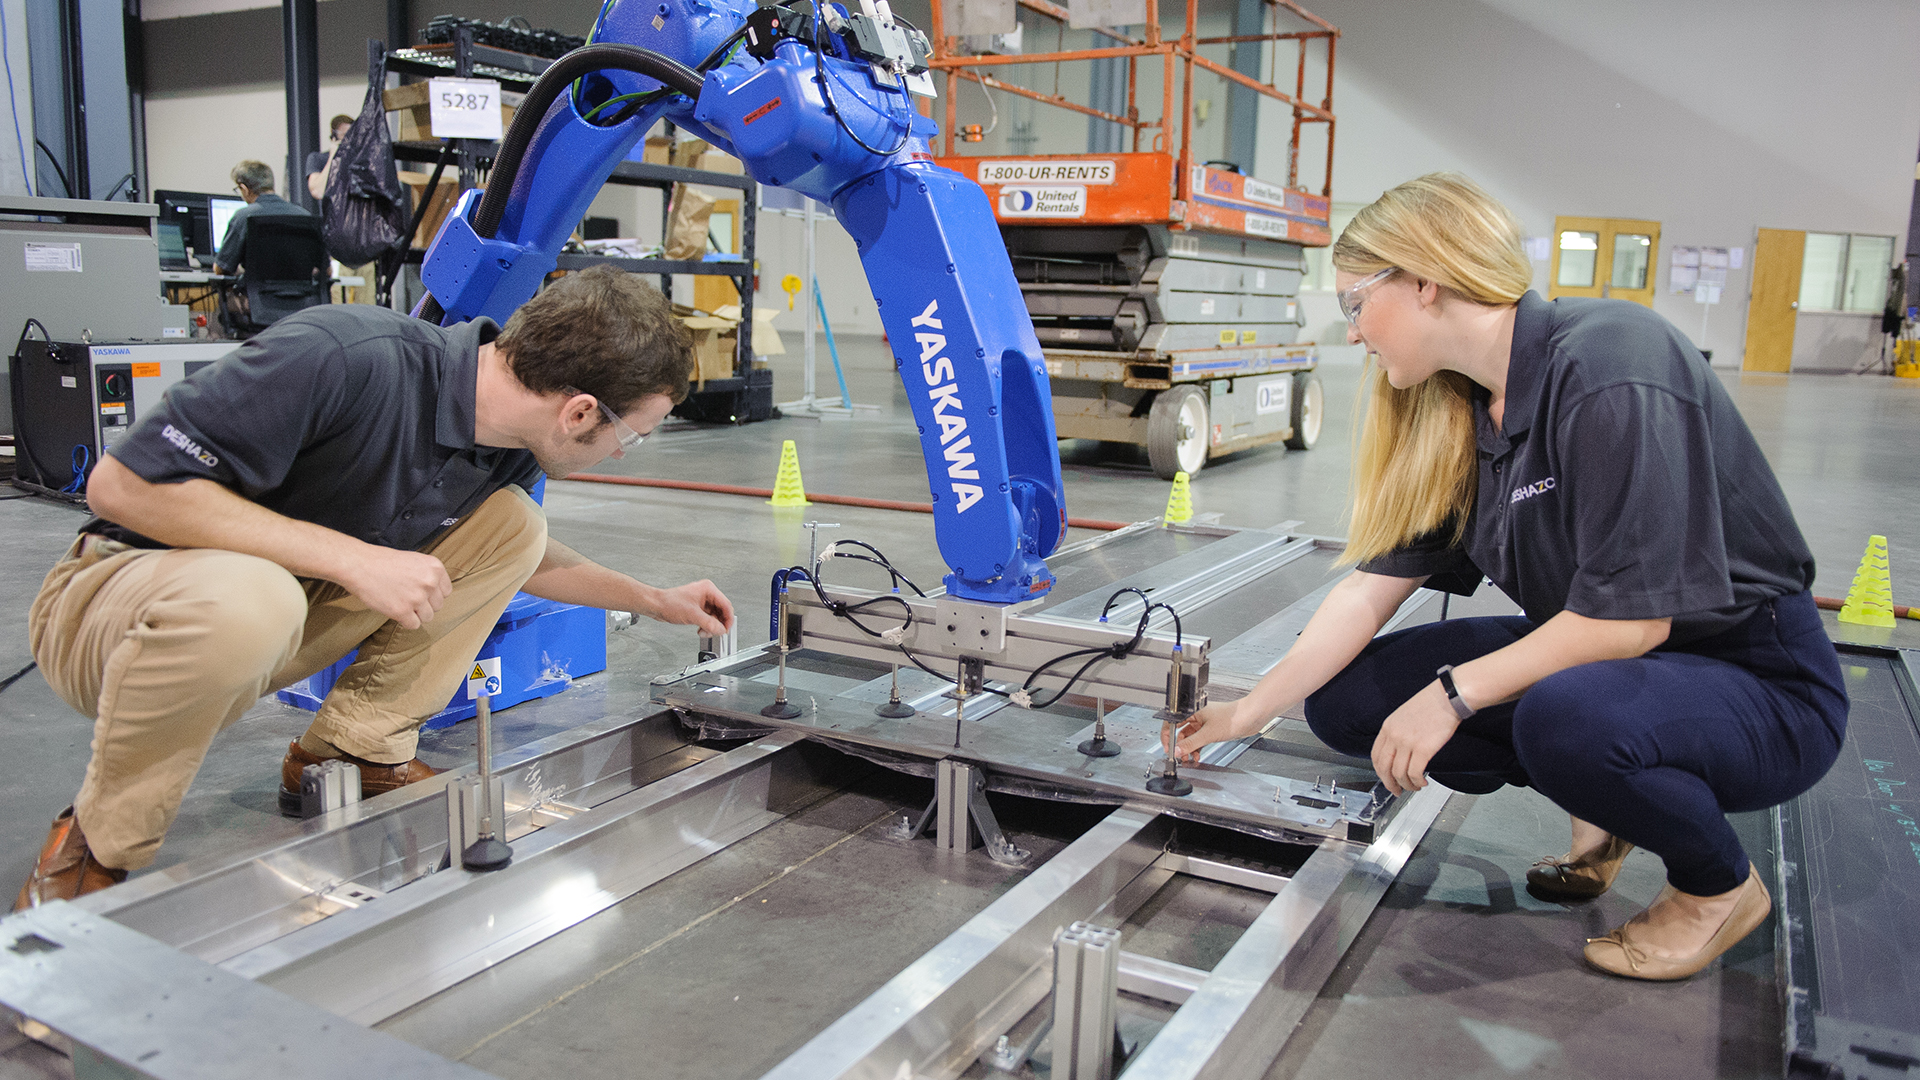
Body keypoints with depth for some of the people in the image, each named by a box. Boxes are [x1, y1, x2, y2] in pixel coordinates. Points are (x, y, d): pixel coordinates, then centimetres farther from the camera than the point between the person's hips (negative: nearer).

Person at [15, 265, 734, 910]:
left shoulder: (511, 448, -7)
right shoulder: (343, 360, -32)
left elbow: (519, 554, 17)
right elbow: (122, 484, -28)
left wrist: (656, 602, 18)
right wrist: (353, 558, -31)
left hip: (296, 603, 6)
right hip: (119, 595, -6)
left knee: (510, 522, -6)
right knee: (244, 600, -41)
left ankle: (352, 753, 0)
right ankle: (94, 850, -15)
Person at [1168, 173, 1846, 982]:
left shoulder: (1608, 368, -25)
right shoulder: (1451, 421, 0)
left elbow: (1631, 617, -26)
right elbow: (1370, 587, 1)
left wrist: (1452, 693, -22)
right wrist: (1246, 714, -1)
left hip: (1760, 680, -7)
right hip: (1591, 655, 7)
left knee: (1564, 716, -39)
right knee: (1348, 698, -6)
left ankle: (1720, 885, -4)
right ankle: (1603, 804, 13)